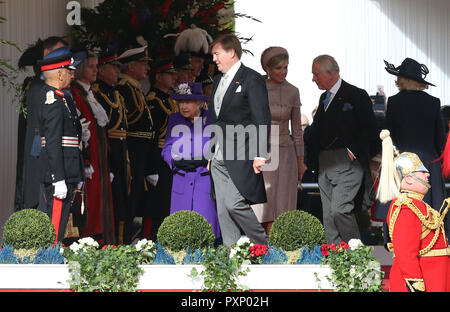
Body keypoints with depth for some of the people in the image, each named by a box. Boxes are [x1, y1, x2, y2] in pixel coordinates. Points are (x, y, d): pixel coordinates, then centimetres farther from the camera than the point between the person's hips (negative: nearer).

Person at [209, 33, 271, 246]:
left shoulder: (252, 79, -7)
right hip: (219, 158, 8)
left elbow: (262, 119, -11)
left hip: (241, 157, -8)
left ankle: (264, 245, -1)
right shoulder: (218, 81, 18)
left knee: (234, 204, -17)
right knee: (223, 211, 4)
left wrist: (260, 155, -17)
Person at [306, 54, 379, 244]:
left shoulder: (356, 96, -4)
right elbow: (315, 131, 21)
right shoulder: (324, 98, 19)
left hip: (347, 163, -8)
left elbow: (370, 131, -8)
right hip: (325, 163, 8)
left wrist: (352, 152, -15)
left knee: (339, 210, -18)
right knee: (329, 216, 5)